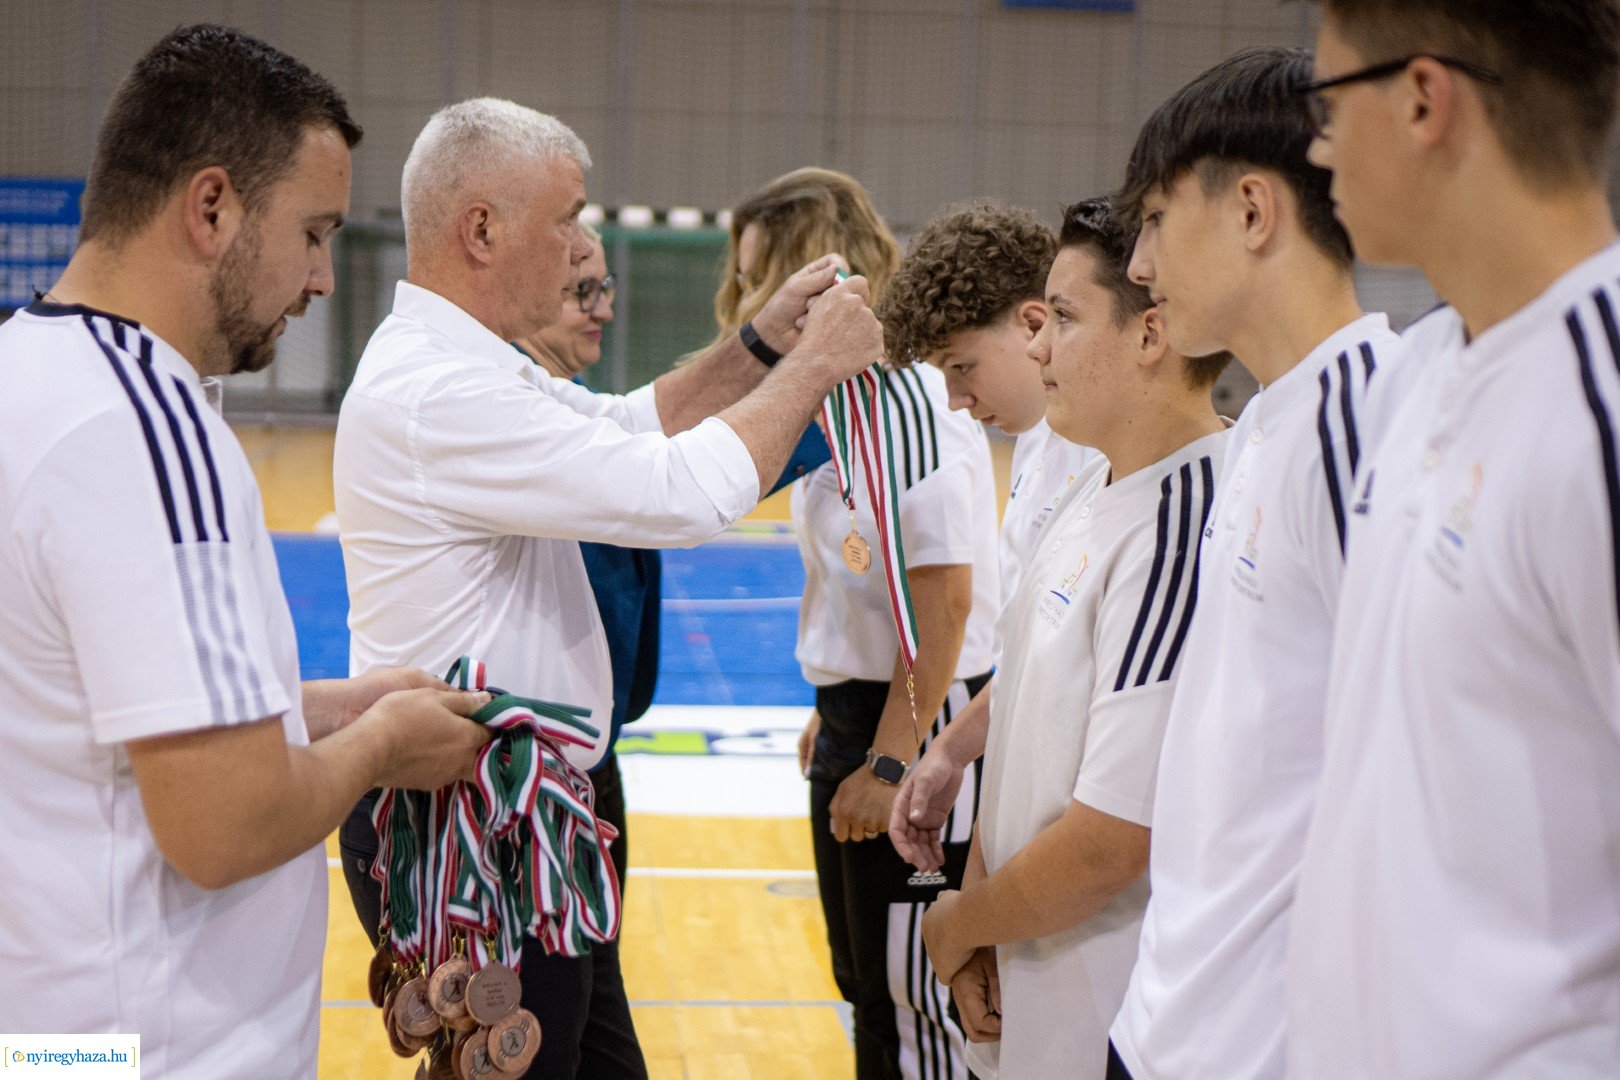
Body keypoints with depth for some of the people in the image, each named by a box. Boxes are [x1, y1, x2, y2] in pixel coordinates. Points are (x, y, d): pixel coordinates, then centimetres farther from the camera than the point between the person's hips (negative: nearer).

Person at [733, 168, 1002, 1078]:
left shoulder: (910, 398, -20)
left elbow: (945, 598, -22)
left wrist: (890, 764, -21)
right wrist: (833, 713, 14)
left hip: (919, 729, -10)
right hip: (856, 718, 10)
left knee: (916, 1001, 0)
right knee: (867, 986, 18)